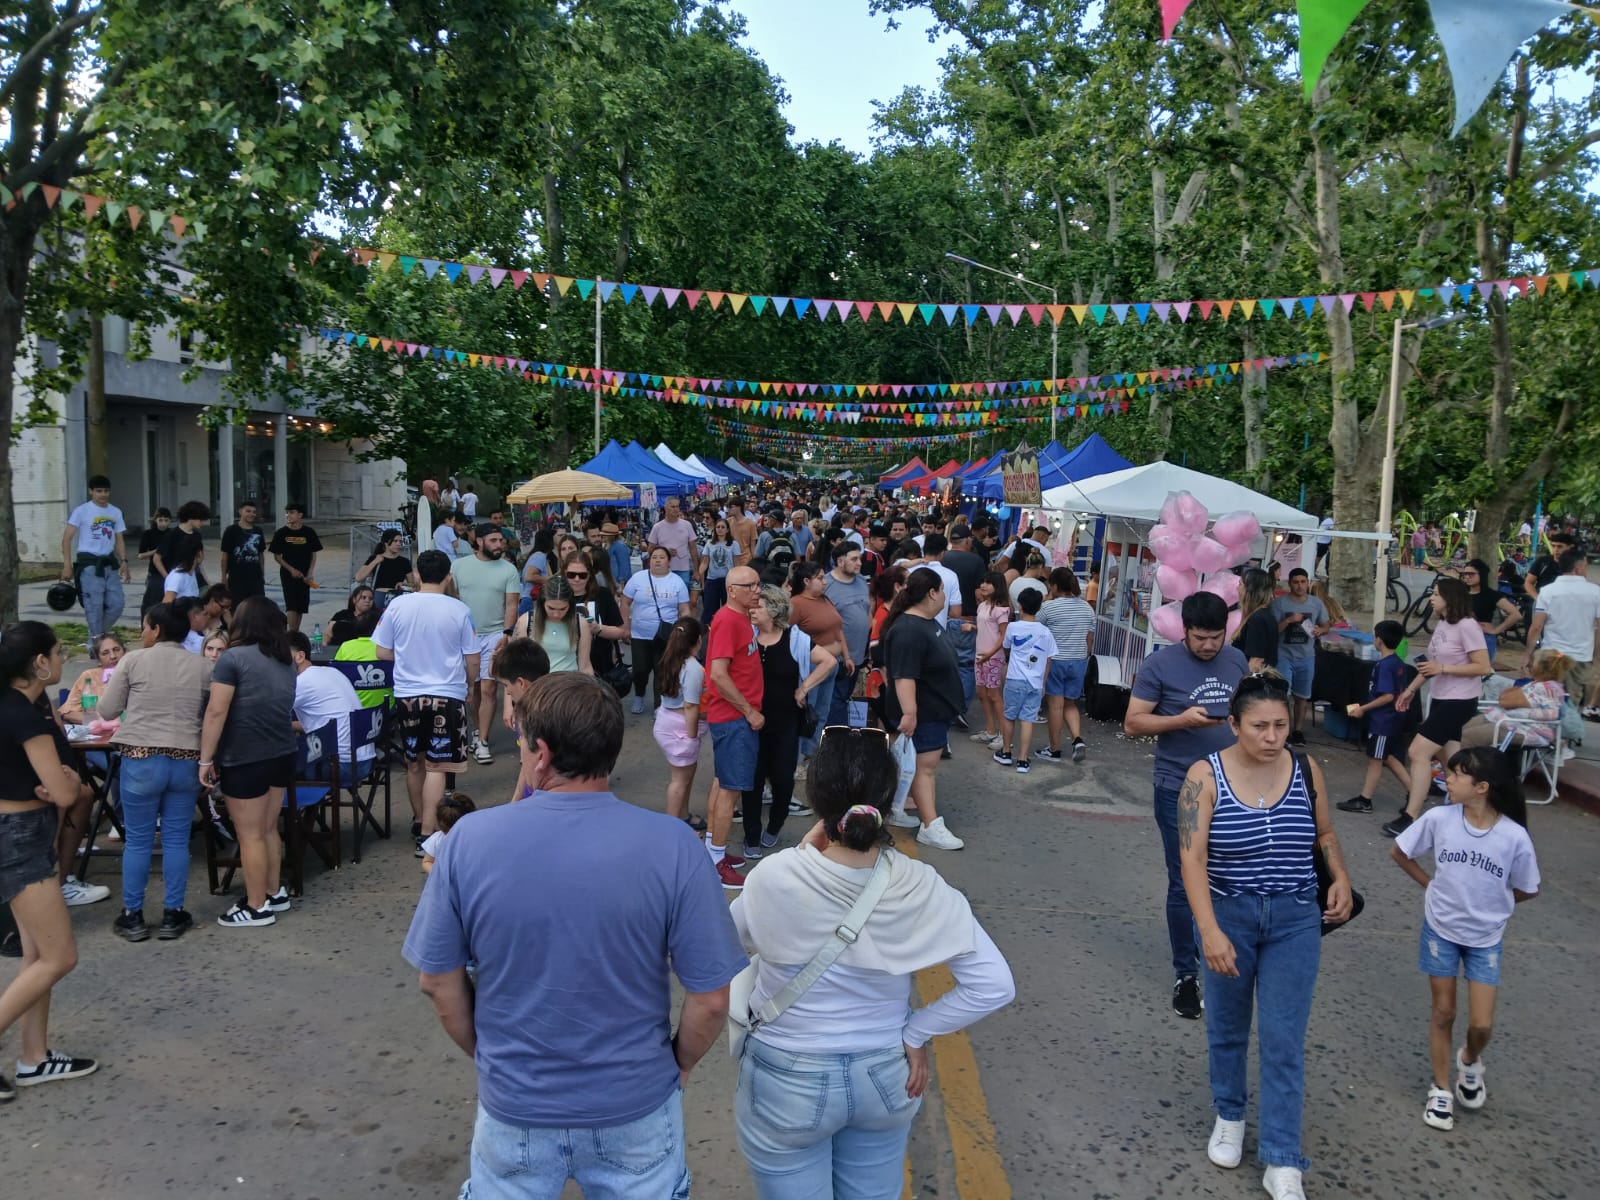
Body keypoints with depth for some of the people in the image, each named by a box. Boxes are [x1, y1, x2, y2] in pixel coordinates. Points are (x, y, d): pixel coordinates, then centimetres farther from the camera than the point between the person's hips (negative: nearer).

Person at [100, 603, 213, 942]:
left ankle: (133, 917, 17)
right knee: (177, 839, 9)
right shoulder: (203, 665, 1)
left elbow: (110, 707, 3)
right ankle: (172, 915, 14)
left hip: (141, 759, -2)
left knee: (138, 840, 8)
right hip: (186, 759, 2)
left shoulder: (135, 660, -4)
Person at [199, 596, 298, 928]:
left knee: (250, 835, 3)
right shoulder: (285, 663, 10)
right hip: (281, 755, 7)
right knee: (268, 829, 19)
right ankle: (274, 893, 29)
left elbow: (216, 712, -15)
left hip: (245, 760, -7)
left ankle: (257, 907, 10)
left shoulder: (234, 657, -11)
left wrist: (205, 759, -10)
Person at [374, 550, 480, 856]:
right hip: (448, 696, -3)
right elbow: (473, 662, -3)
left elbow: (382, 653, 3)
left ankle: (419, 821, 35)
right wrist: (466, 684, 17)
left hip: (407, 694, 3)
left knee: (414, 762, 19)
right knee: (436, 767, -1)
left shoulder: (397, 606, -4)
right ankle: (427, 835, -5)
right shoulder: (459, 611, -9)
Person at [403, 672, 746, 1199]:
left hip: (515, 1103, 1)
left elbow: (438, 981, -5)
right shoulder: (671, 845, -20)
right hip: (635, 1104, 0)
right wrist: (679, 1064, 5)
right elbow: (711, 997, -14)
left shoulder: (469, 839, -17)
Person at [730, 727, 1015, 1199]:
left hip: (788, 1082, -2)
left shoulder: (776, 877, -26)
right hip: (885, 1077, 2)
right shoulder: (920, 886, -19)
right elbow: (995, 984, -16)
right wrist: (916, 1034, -6)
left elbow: (734, 938, -4)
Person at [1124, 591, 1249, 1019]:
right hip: (1180, 791, -4)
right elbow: (1133, 724, -10)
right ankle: (1186, 974, 16)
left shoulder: (1236, 660, 5)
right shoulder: (1160, 665, -9)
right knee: (1184, 885, 3)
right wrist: (1183, 719, -24)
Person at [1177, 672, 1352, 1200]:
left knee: (1283, 1040, 0)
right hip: (1228, 917, -1)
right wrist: (1210, 931, -29)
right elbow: (1192, 858, -20)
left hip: (1295, 921, 1)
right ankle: (1229, 1115, 40)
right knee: (1227, 1027, 16)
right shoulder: (1205, 776, -15)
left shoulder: (1306, 771, -5)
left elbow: (1325, 833, 12)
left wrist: (1341, 878, -6)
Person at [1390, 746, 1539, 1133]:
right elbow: (1399, 852, 0)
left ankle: (1469, 1061, 35)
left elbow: (1528, 890, -2)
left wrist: (1489, 903, 2)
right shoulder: (1439, 818, -17)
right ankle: (1441, 1089, 27)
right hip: (1440, 930, 1)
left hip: (1486, 939, 0)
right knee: (1443, 1012, 10)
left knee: (1482, 1024, 0)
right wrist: (1432, 886, 0)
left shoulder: (1514, 836, -20)